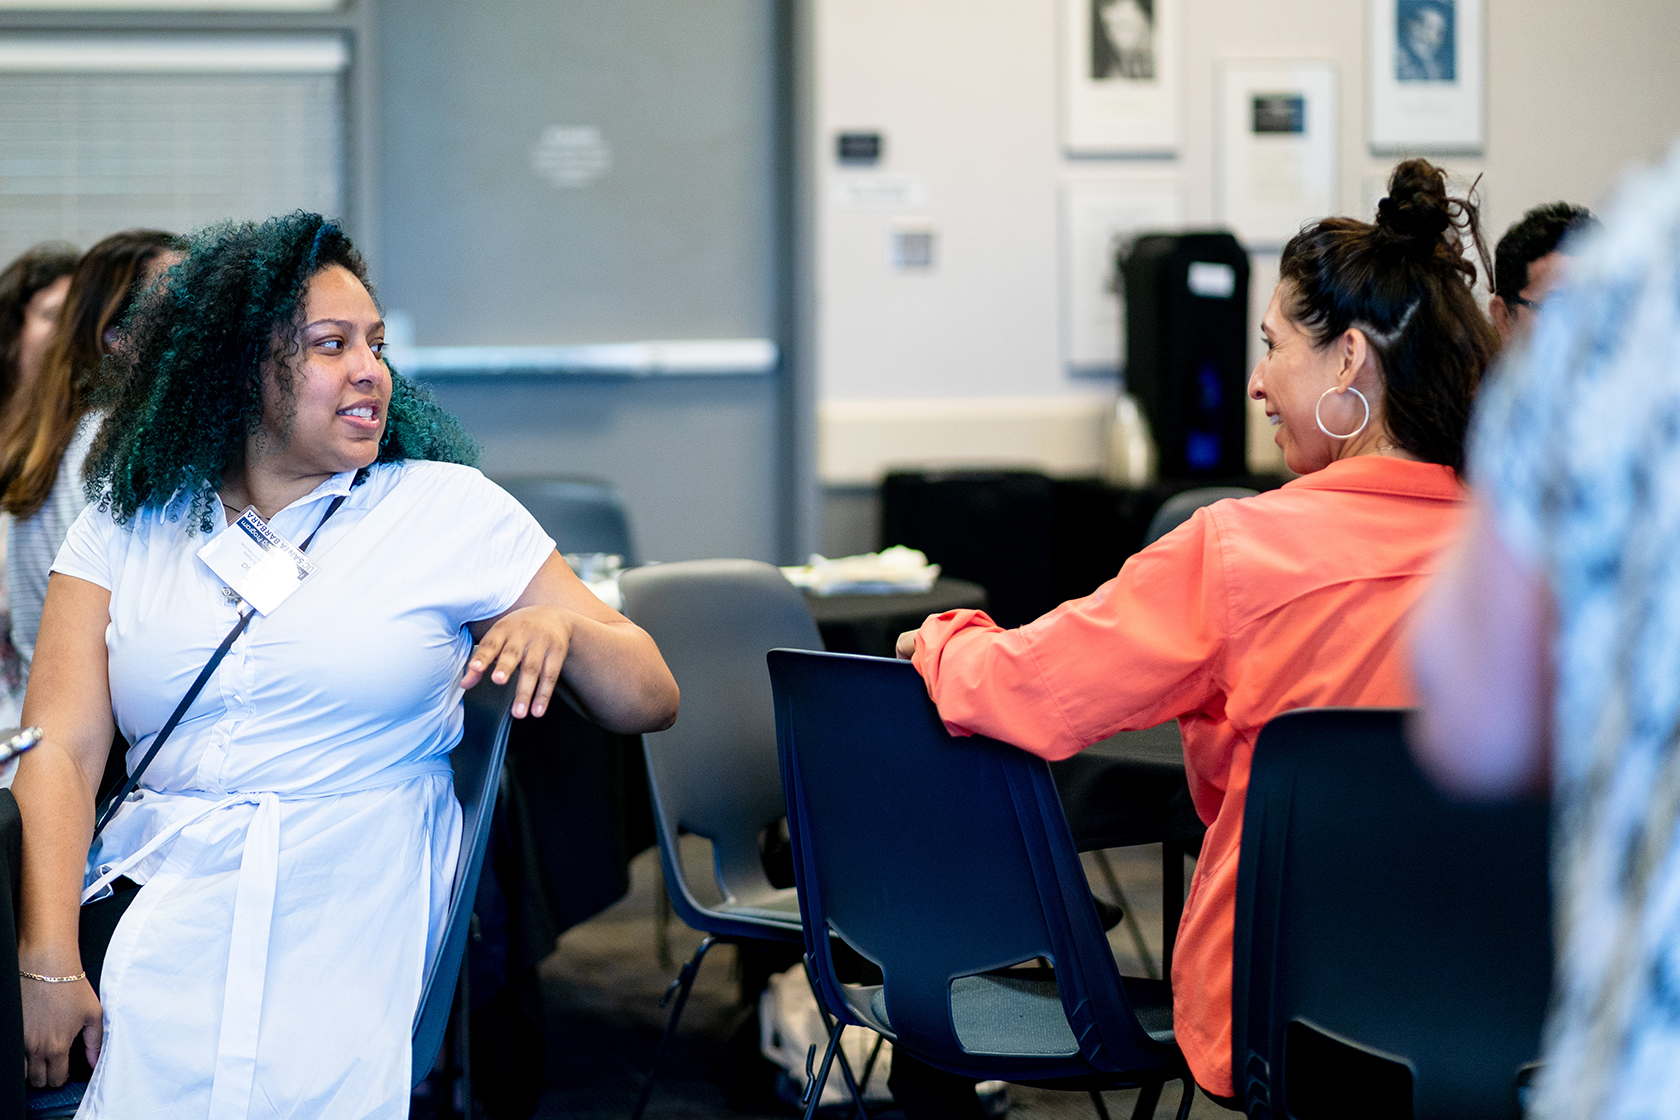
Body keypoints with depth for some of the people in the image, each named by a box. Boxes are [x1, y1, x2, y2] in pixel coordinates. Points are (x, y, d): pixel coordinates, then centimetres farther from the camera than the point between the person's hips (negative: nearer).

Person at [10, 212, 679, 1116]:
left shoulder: (450, 509, 11)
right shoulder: (127, 526, 13)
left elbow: (650, 702, 10)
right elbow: (61, 751, 3)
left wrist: (562, 623, -12)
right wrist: (48, 962, -12)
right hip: (151, 931, 1)